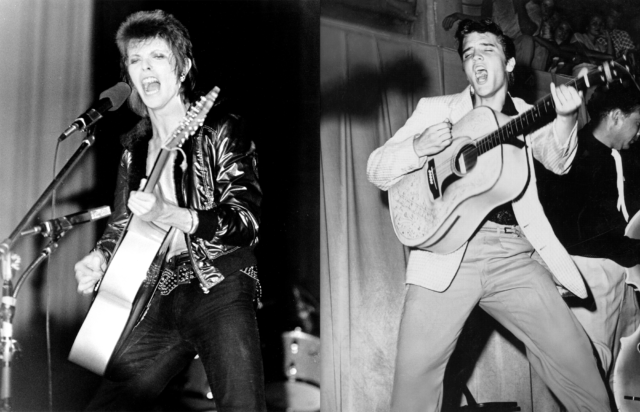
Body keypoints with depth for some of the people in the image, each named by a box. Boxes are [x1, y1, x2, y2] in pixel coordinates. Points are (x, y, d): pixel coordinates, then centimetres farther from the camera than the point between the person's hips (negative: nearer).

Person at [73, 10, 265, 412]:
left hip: (219, 291, -5)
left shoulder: (220, 129, -2)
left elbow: (247, 221, -12)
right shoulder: (136, 146, 16)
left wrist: (170, 215, -26)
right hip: (158, 300, 6)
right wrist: (101, 256, 2)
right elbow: (122, 223, 24)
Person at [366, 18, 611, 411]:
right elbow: (377, 169, 10)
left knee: (576, 360, -4)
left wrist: (566, 118, -24)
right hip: (448, 250, -1)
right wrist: (418, 148, -10)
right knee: (415, 370, -15)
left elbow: (558, 160, -4)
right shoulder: (435, 109, 14)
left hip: (513, 254, 1)